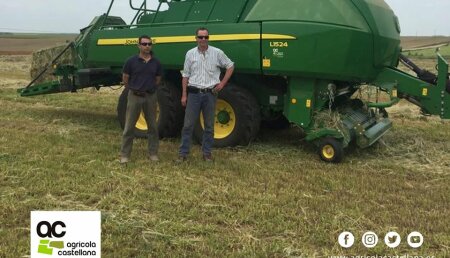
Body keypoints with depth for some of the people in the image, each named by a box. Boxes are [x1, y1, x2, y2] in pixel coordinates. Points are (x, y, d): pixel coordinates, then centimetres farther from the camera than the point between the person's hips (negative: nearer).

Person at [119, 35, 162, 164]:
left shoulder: (156, 62, 1)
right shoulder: (131, 61, -7)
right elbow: (125, 79, 3)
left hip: (151, 96, 3)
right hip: (135, 96, -2)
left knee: (152, 126, 9)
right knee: (129, 126, 1)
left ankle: (153, 153, 20)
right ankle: (124, 154, 9)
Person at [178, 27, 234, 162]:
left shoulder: (217, 53, 0)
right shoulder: (190, 54, 3)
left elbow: (230, 66, 10)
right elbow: (185, 75, 6)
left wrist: (222, 83, 1)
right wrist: (184, 95, 2)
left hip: (210, 93, 0)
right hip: (194, 93, 0)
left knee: (209, 125, 8)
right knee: (188, 124, 1)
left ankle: (207, 152, 18)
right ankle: (183, 153, 9)